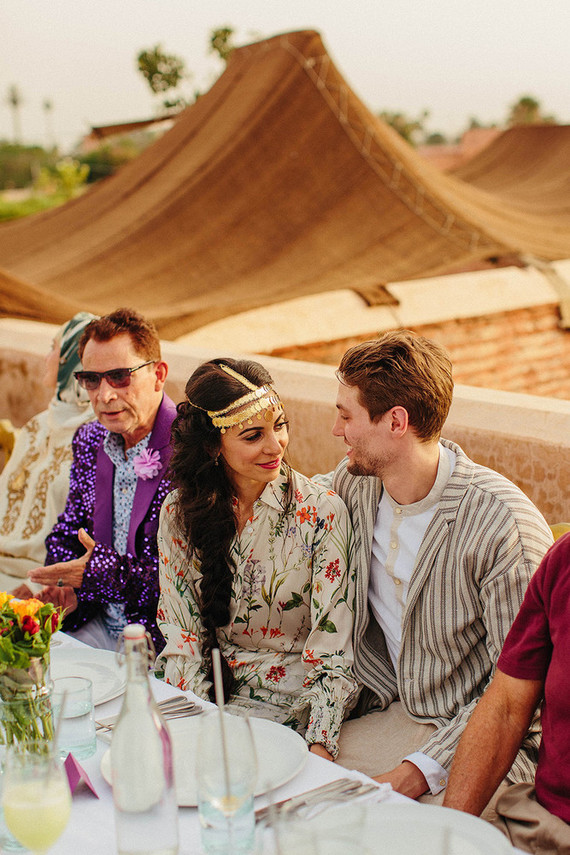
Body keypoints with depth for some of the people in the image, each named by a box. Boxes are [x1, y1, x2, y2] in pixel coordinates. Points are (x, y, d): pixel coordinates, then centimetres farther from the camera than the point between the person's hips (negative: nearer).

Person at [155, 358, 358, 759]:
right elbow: (180, 629, 2)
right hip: (207, 689, 4)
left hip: (289, 699, -3)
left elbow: (331, 650, -12)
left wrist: (319, 747, -25)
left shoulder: (322, 512, -12)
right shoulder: (180, 512, -1)